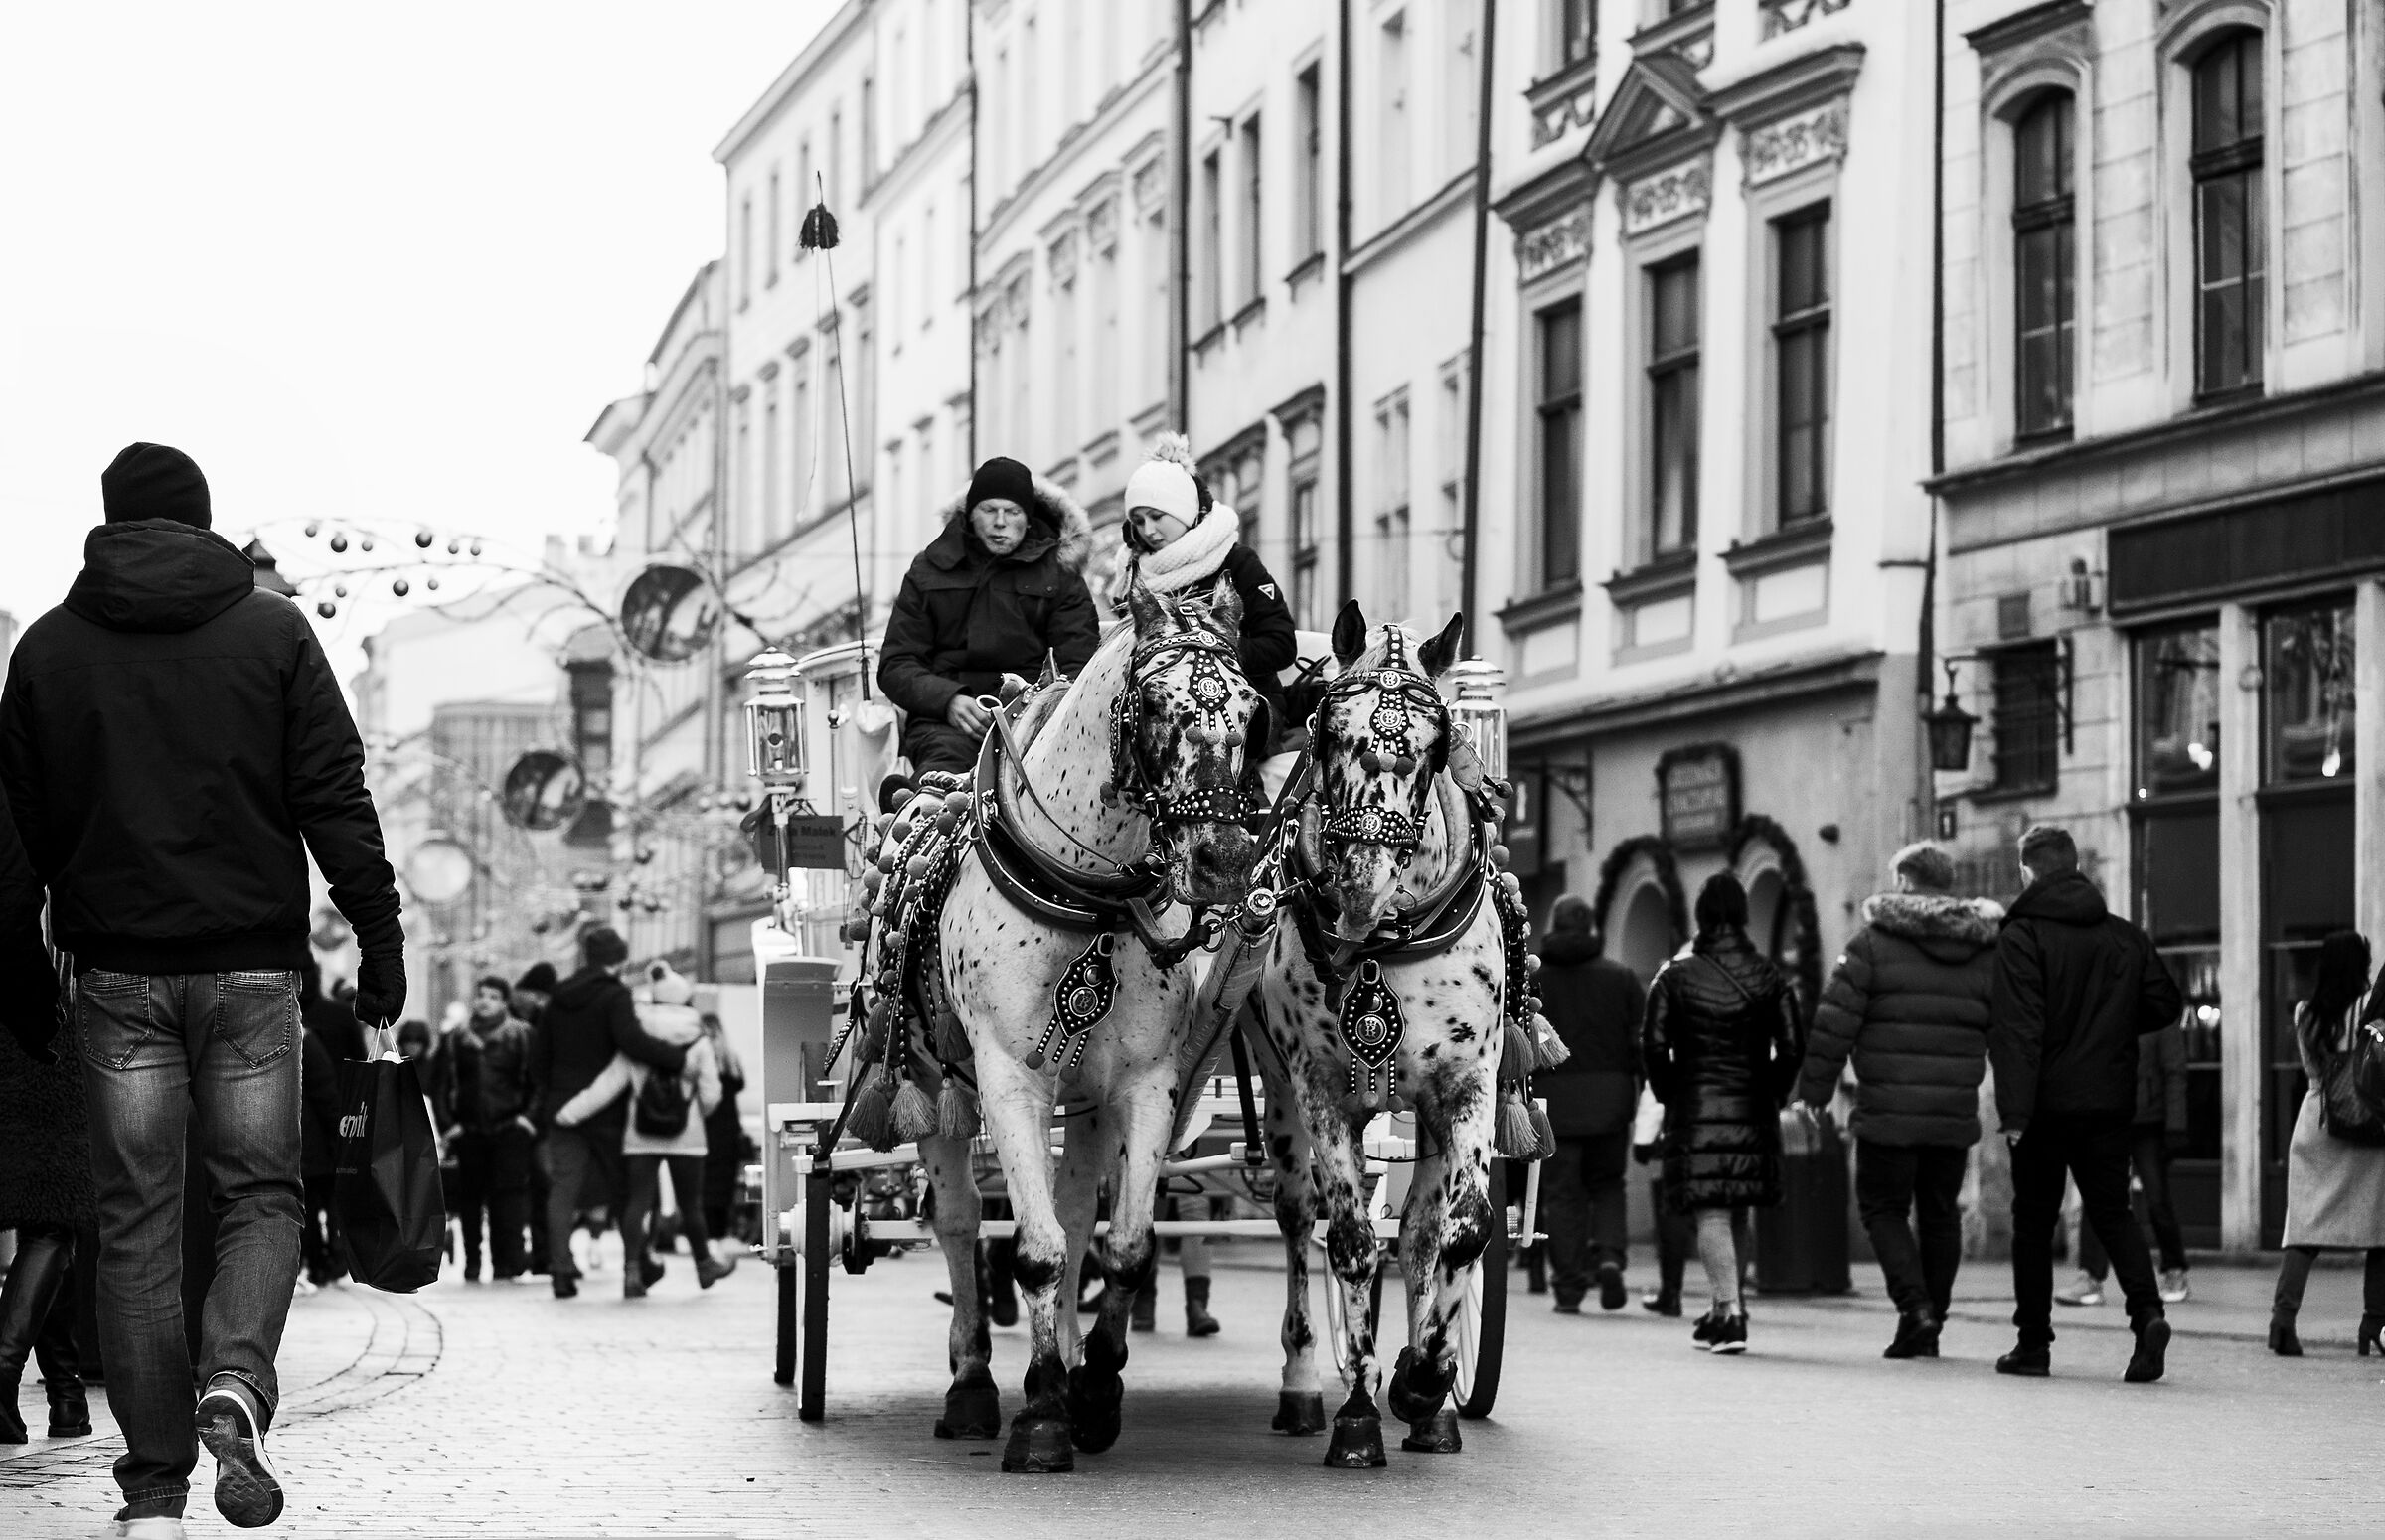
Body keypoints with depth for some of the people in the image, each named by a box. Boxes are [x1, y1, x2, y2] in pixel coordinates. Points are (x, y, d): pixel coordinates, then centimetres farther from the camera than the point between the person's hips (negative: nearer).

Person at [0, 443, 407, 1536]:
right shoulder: (272, 632, 1)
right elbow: (335, 799, -3)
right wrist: (380, 936, 1)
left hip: (116, 966, 1)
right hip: (250, 963, -1)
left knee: (136, 1220, 5)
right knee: (260, 1192, 8)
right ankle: (235, 1389, -19)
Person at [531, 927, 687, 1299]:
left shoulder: (559, 998, 11)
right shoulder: (614, 996, -10)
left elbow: (538, 1053, 15)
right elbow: (632, 1041, -26)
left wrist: (545, 1097, 24)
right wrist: (681, 1058, -24)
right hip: (605, 1110, -4)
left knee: (563, 1187, 1)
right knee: (625, 1185, 11)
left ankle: (560, 1268, -9)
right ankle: (635, 1261, 18)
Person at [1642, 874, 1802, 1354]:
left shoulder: (1675, 977, -2)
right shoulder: (1768, 977, 4)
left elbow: (1654, 1046, -7)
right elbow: (1790, 1048, -1)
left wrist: (1668, 1096, 7)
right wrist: (1772, 1095, 11)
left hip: (1696, 1107, -3)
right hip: (1753, 1111, 3)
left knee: (1711, 1215, -6)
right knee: (1736, 1212, 16)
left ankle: (1731, 1312, -19)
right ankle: (1725, 1304, 23)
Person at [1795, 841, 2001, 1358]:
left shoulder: (1874, 941, -4)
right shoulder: (1989, 951, 9)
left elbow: (1833, 1024, -7)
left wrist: (1813, 1092, -1)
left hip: (1887, 1113, -4)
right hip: (1956, 1115, 4)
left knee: (1884, 1209, 7)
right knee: (1940, 1213, 14)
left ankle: (1915, 1307, -11)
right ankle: (1928, 1329, 17)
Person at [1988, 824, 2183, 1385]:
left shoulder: (2022, 936, -9)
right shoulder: (2125, 936, 7)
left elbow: (2017, 1027, -17)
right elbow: (2165, 1004, 8)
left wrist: (2014, 1108, -21)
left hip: (2047, 1105, -4)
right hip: (2110, 1101, 4)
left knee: (2034, 1221, 7)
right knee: (2112, 1212, 11)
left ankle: (2033, 1343, 10)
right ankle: (2148, 1312, -12)